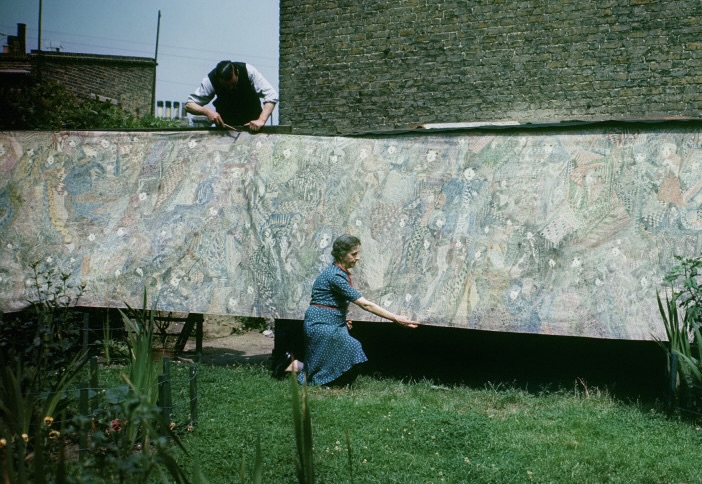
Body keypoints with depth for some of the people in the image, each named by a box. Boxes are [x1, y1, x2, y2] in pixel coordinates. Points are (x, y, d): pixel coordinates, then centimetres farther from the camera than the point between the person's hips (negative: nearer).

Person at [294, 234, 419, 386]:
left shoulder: (343, 273, 9)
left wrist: (342, 319, 8)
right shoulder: (335, 276, -22)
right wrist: (396, 318, -25)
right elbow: (365, 304, -25)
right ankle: (298, 367, 15)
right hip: (322, 326, -9)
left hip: (335, 325, 9)